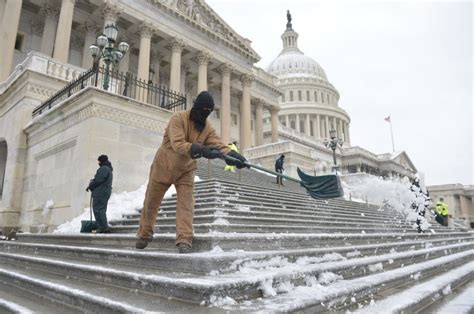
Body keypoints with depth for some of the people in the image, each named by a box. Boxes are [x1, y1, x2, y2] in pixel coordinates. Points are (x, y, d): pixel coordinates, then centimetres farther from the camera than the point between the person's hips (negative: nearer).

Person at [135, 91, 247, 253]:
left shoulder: (207, 128, -8)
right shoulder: (178, 118, -23)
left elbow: (219, 145, -23)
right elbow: (178, 144, -37)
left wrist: (232, 155, -43)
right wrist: (200, 150, -52)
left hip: (186, 170, 3)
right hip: (163, 167, -2)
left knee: (186, 205, -11)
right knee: (151, 203, 12)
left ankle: (184, 241, -7)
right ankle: (144, 234, 35)